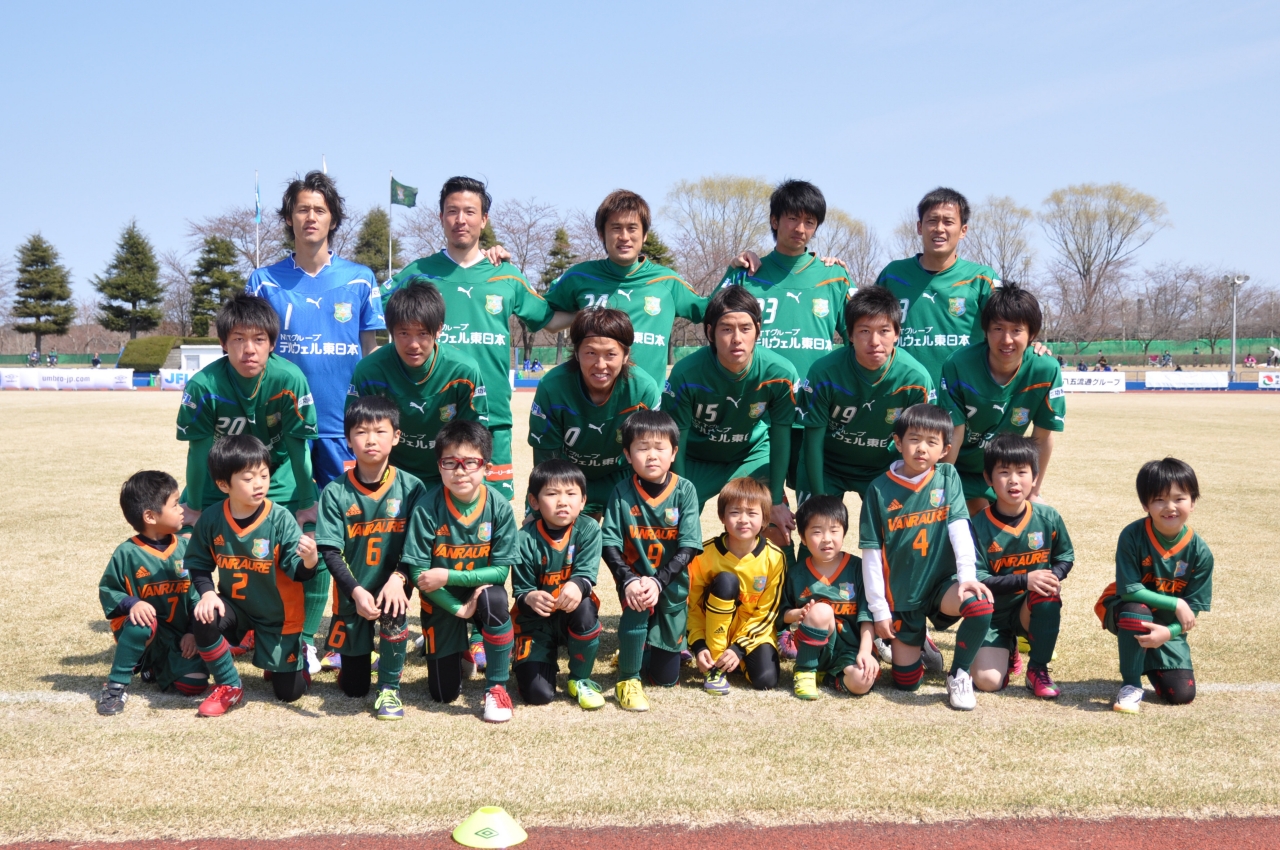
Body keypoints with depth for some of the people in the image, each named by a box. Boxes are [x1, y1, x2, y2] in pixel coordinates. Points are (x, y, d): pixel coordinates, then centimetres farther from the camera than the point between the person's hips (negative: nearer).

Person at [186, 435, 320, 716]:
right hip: (235, 605, 2)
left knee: (290, 692, 1)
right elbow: (198, 564, -1)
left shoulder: (280, 518, -23)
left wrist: (309, 561, -47)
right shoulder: (211, 519, -14)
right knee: (203, 619, -31)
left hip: (278, 614, -2)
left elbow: (296, 571, -25)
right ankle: (229, 687, -6)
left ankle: (296, 651, 38)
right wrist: (207, 592, -19)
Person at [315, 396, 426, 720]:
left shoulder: (411, 487, -8)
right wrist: (356, 591, -26)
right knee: (353, 687, 5)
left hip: (391, 585, -1)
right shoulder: (335, 493, -8)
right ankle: (360, 654, 44)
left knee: (394, 610, -37)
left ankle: (389, 688, -11)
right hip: (352, 592, 1)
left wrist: (398, 578, -25)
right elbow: (330, 552, -12)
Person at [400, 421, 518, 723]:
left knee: (495, 601, -37)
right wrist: (458, 608, -22)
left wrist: (449, 576, -24)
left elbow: (501, 570, -16)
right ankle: (457, 650, 37)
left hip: (481, 590, 0)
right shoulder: (427, 509, -21)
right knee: (444, 693, 1)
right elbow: (418, 572, -17)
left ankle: (496, 687, -16)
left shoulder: (499, 507, -18)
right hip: (441, 600, 0)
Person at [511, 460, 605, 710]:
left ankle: (580, 679, -10)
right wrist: (530, 598, -39)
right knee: (538, 694, -18)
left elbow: (587, 573, -22)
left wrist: (577, 586, -47)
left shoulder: (588, 530, -11)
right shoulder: (525, 539, -14)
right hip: (536, 621, -1)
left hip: (572, 617, 1)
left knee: (584, 607, -37)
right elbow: (520, 590, -14)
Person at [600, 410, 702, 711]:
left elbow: (688, 547, -15)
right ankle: (627, 678, -13)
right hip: (633, 577, -1)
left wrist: (657, 582, -26)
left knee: (666, 677, 7)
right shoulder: (622, 492, -11)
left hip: (672, 584, 1)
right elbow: (609, 543, -13)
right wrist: (628, 580, -28)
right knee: (636, 609, -37)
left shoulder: (684, 490, -12)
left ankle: (644, 652, 44)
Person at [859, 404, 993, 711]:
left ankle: (959, 674, -7)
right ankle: (915, 645, 37)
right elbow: (871, 554, -6)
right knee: (906, 682, 2)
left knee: (981, 606, -33)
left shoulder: (947, 477, -2)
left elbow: (959, 528, -13)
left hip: (941, 583, 0)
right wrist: (878, 610, -7)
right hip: (901, 596, 0)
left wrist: (967, 575, -27)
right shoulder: (880, 489, -7)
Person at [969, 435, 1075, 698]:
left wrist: (1053, 577, -17)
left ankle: (1038, 670, -12)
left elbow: (1065, 556, 6)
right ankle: (1007, 650, 20)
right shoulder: (979, 526, -15)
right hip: (994, 614, -1)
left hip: (1032, 609, 1)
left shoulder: (1048, 518, -8)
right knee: (987, 681, -19)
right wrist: (1024, 580, -29)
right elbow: (977, 580, -17)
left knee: (1047, 594, -35)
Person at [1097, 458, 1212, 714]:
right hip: (1125, 613, -2)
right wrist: (1176, 604, -27)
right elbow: (1129, 590, -23)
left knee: (1182, 694, -9)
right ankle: (1131, 685, -20)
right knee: (1137, 610, -39)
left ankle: (1148, 661, 25)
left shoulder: (1200, 552, -14)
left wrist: (1168, 633, -30)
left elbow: (1194, 608, -12)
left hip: (1168, 626, 3)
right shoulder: (1132, 536, -22)